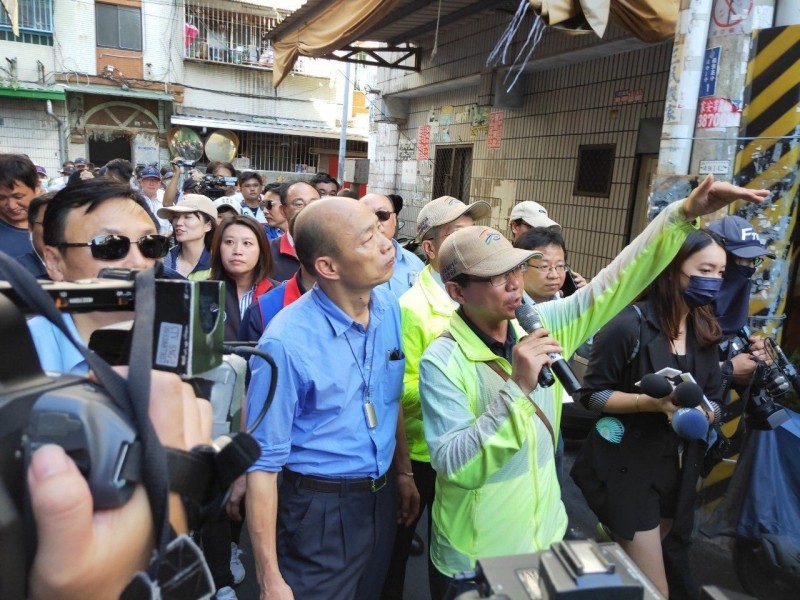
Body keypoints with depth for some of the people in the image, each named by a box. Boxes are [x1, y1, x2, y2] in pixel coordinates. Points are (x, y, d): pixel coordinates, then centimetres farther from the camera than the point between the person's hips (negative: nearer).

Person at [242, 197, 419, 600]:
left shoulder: (391, 308, -6)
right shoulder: (287, 342, -24)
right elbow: (263, 462, -18)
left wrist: (403, 474, 13)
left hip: (381, 497, 6)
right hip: (321, 510, -5)